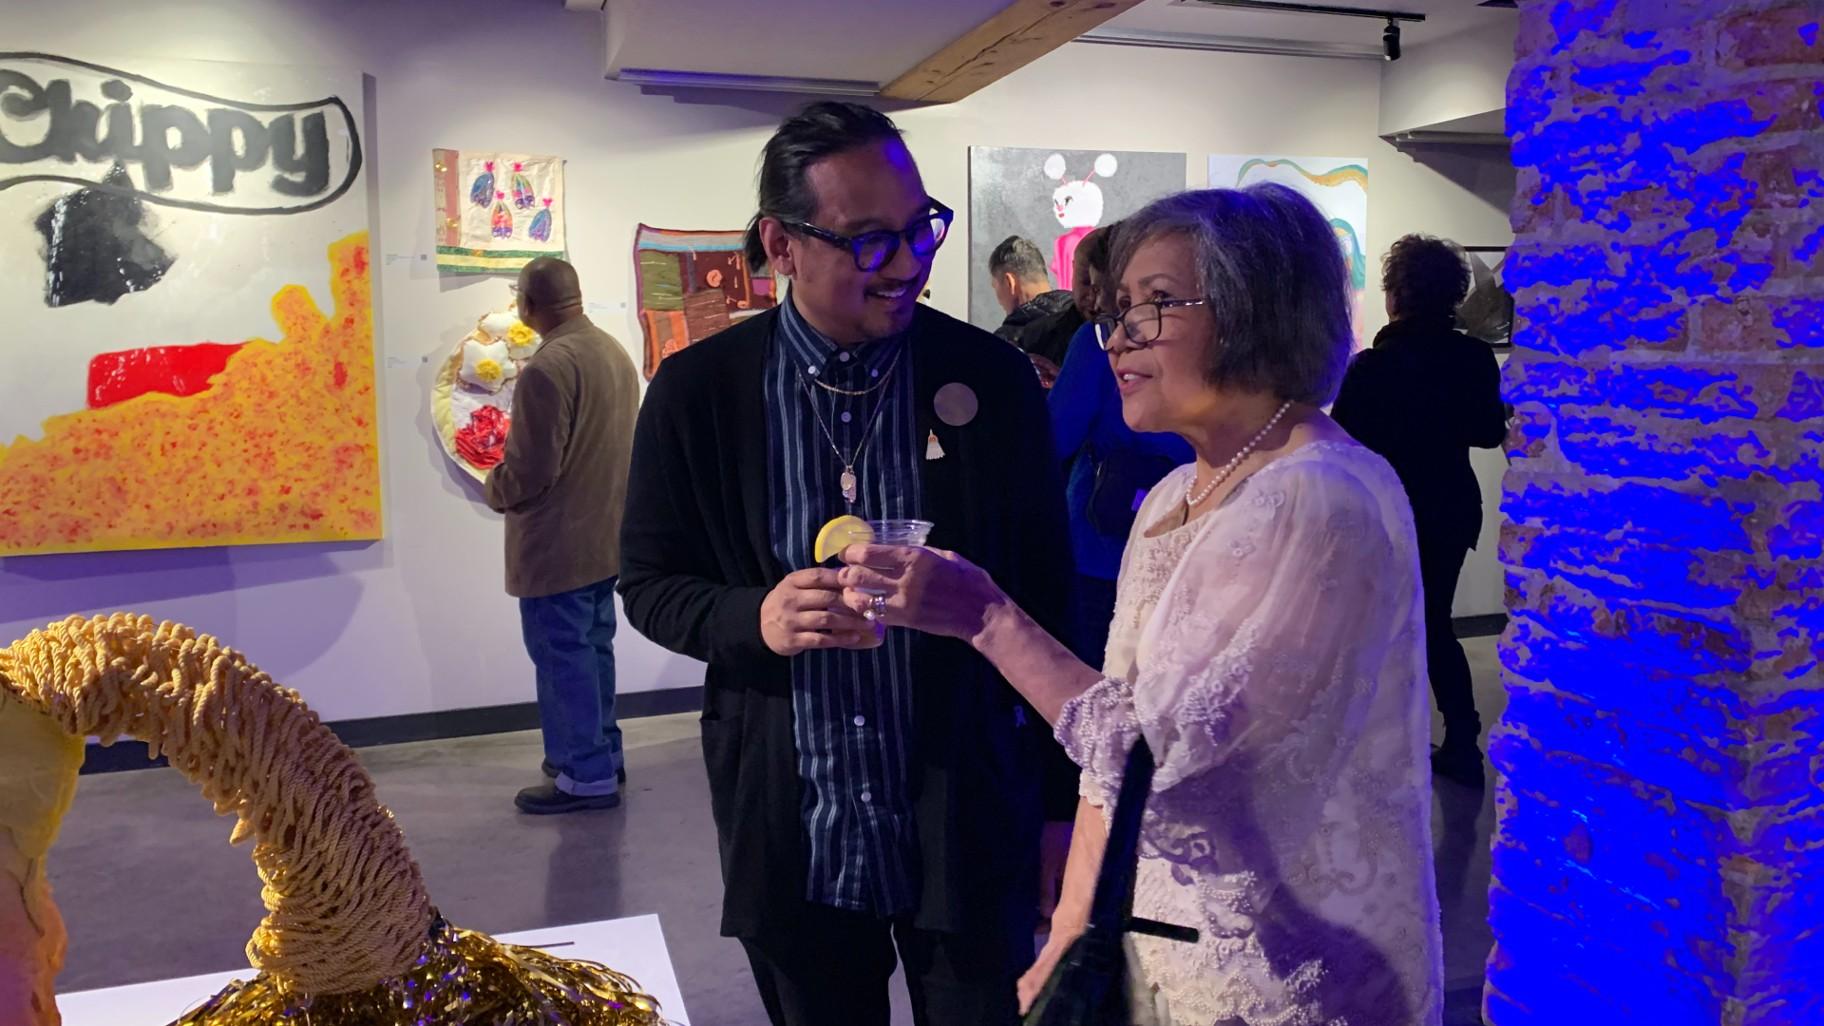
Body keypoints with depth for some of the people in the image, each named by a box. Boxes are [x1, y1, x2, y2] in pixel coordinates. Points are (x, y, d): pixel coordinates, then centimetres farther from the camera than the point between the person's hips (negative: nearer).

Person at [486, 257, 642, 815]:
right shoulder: (617, 354, 7)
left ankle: (587, 775, 8)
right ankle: (601, 754, 28)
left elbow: (529, 471, -21)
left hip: (557, 544, -9)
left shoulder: (547, 368, -21)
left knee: (563, 658, 1)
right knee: (592, 649, 18)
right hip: (606, 534, 9)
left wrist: (495, 490, -3)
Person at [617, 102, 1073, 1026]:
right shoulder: (697, 391, -6)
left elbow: (1045, 585, 0)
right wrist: (755, 619, -20)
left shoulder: (992, 377, -7)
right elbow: (650, 585, 2)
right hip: (792, 837, 1)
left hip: (965, 830, 0)